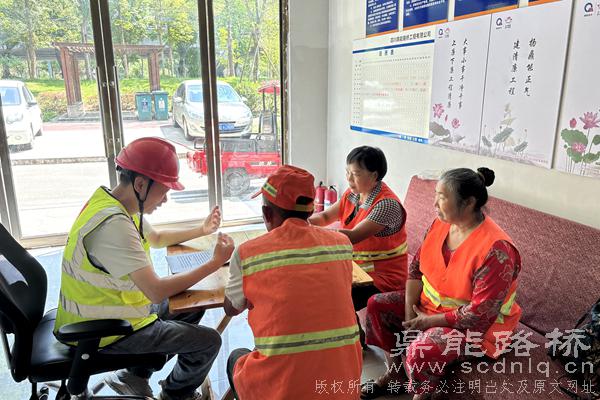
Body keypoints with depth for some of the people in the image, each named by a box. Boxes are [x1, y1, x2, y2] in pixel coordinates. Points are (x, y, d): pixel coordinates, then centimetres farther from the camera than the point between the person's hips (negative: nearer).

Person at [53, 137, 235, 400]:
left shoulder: (117, 205, 1)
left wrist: (202, 230, 14)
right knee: (209, 341, -7)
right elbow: (157, 291, -34)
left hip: (107, 310, 10)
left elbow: (157, 238, 19)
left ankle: (136, 376, 23)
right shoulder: (114, 225, -31)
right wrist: (216, 262, -26)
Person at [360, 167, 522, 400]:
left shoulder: (495, 249, -29)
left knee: (422, 349, -31)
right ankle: (395, 373, 18)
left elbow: (480, 314, -28)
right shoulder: (440, 224, -7)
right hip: (429, 303, 8)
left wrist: (429, 321, -20)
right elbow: (416, 268, 0)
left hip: (475, 326, -7)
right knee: (377, 305, 0)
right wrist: (409, 315, -10)